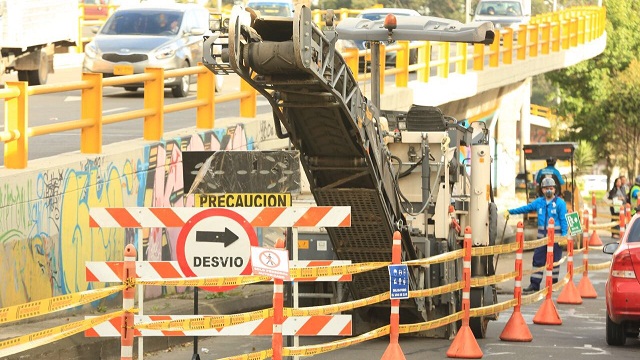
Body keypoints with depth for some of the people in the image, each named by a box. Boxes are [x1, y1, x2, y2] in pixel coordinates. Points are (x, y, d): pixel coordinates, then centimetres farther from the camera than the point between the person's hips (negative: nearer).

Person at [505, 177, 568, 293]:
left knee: (554, 260, 3)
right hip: (542, 235, 4)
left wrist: (564, 235, -14)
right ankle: (534, 285, 3)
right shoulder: (539, 202, 11)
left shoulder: (560, 203, -3)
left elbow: (563, 220, -7)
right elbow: (526, 208, 17)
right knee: (538, 259, 1)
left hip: (555, 235, -4)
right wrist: (510, 212, 15)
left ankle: (553, 283, 14)